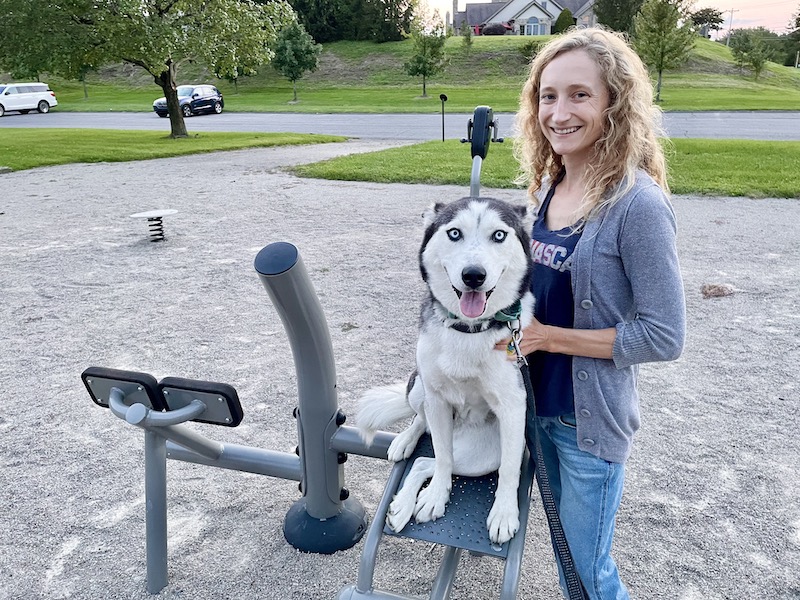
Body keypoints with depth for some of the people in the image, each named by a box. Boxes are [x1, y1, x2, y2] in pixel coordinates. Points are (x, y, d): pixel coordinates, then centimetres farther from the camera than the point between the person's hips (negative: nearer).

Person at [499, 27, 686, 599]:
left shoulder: (638, 204, -22)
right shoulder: (550, 186, 0)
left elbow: (664, 336, -20)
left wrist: (547, 335, -20)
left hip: (592, 418, -6)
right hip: (540, 401, 7)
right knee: (563, 544, 26)